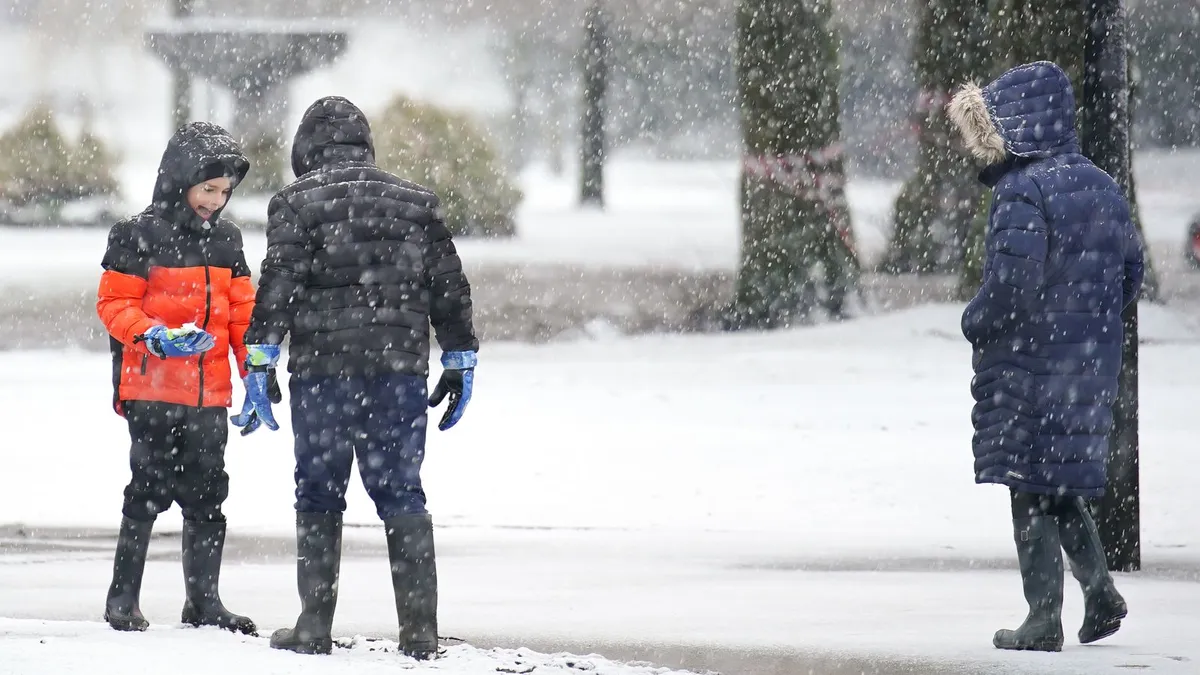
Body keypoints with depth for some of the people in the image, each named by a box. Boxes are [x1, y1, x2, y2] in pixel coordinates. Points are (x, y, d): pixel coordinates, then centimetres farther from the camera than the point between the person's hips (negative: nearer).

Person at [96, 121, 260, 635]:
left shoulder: (225, 240, 12)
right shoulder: (139, 236, -6)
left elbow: (242, 313, 16)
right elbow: (114, 304, -7)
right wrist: (154, 336, -23)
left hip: (209, 392, 5)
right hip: (152, 389, -5)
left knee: (207, 496, 7)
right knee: (151, 490, -7)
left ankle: (203, 601, 15)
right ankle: (122, 598, 1)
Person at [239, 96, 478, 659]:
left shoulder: (297, 203, 1)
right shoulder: (415, 202, 12)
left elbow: (278, 286, -9)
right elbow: (450, 288, 13)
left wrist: (260, 362, -9)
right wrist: (459, 363, 20)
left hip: (322, 367, -3)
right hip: (400, 366, 3)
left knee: (319, 495, 6)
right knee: (402, 494, 5)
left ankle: (315, 626, 5)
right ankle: (419, 630, 0)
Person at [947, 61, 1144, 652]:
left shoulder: (1022, 193, -17)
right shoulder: (1102, 187, 8)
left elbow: (1010, 285, -24)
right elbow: (1130, 271, 13)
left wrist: (974, 323, -7)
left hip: (1028, 365, -7)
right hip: (1092, 368, 7)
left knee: (1030, 492, 1)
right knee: (1062, 486, 20)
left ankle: (1043, 620, 2)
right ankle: (1099, 591, 12)